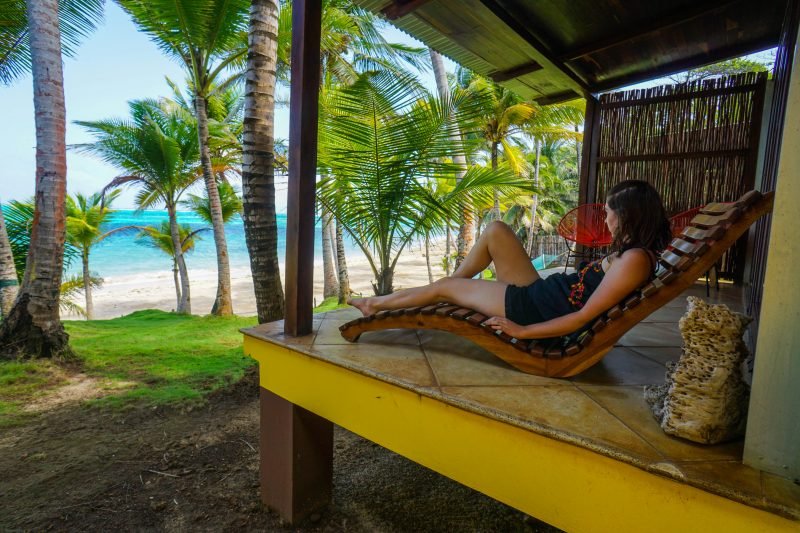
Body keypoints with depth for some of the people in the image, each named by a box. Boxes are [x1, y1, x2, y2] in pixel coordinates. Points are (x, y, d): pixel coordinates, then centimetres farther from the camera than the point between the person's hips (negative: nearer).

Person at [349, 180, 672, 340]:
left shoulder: (635, 259, -21)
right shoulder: (627, 250, 8)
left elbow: (585, 316, -24)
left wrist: (522, 331, -22)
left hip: (535, 309, -9)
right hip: (538, 292, 9)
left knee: (443, 286, 0)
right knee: (496, 231, 6)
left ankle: (375, 304, 24)